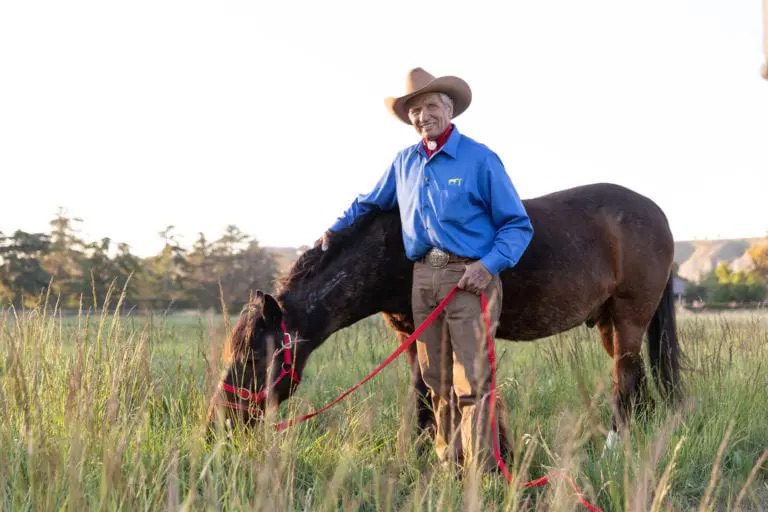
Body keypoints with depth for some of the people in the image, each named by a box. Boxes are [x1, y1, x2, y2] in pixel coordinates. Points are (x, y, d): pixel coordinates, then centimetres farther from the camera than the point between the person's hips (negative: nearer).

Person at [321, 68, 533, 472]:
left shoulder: (479, 159, -5)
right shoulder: (405, 162, 12)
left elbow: (517, 225, -5)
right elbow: (370, 203, 31)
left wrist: (489, 264, -18)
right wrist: (335, 230, 20)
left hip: (470, 278, -6)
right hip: (423, 279, 6)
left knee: (472, 382, -10)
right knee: (437, 383, 11)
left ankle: (481, 471, -8)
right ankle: (448, 464, 20)